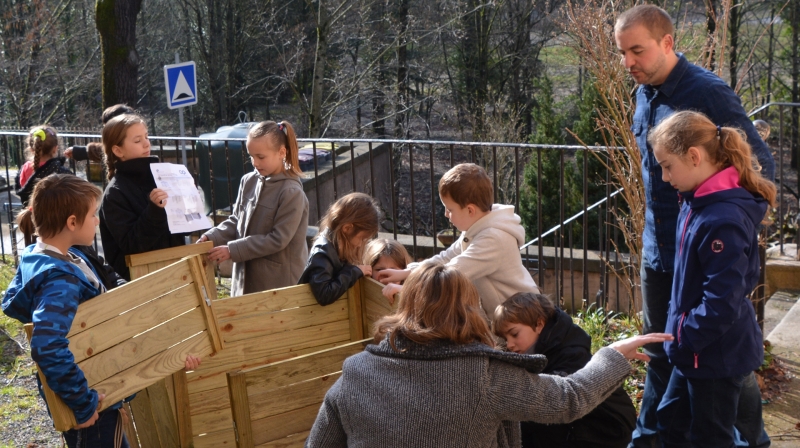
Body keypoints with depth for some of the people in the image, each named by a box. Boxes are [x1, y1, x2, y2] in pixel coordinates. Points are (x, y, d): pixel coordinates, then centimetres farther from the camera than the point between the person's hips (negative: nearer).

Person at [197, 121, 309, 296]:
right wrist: (212, 237, -5)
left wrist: (233, 250, -18)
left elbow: (278, 239, -18)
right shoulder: (249, 182, 4)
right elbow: (236, 221, 13)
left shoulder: (292, 193, -16)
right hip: (247, 276, 6)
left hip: (279, 281, -6)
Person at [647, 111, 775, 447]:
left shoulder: (723, 220, -28)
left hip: (718, 354, -9)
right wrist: (680, 333, 10)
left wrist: (683, 336, -19)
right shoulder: (700, 202, 2)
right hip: (697, 350, 9)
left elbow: (723, 301, -29)